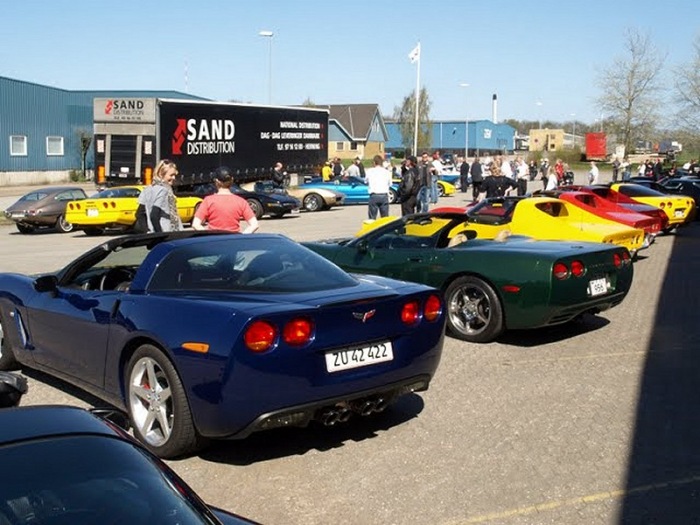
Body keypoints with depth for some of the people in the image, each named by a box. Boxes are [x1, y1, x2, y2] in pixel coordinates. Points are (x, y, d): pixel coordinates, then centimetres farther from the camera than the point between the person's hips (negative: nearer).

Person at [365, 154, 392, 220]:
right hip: (384, 196, 2)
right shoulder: (387, 172, 4)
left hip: (374, 196, -1)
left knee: (372, 218, 1)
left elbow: (366, 181, 13)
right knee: (385, 217, 6)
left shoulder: (370, 171, 0)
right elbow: (390, 184, 12)